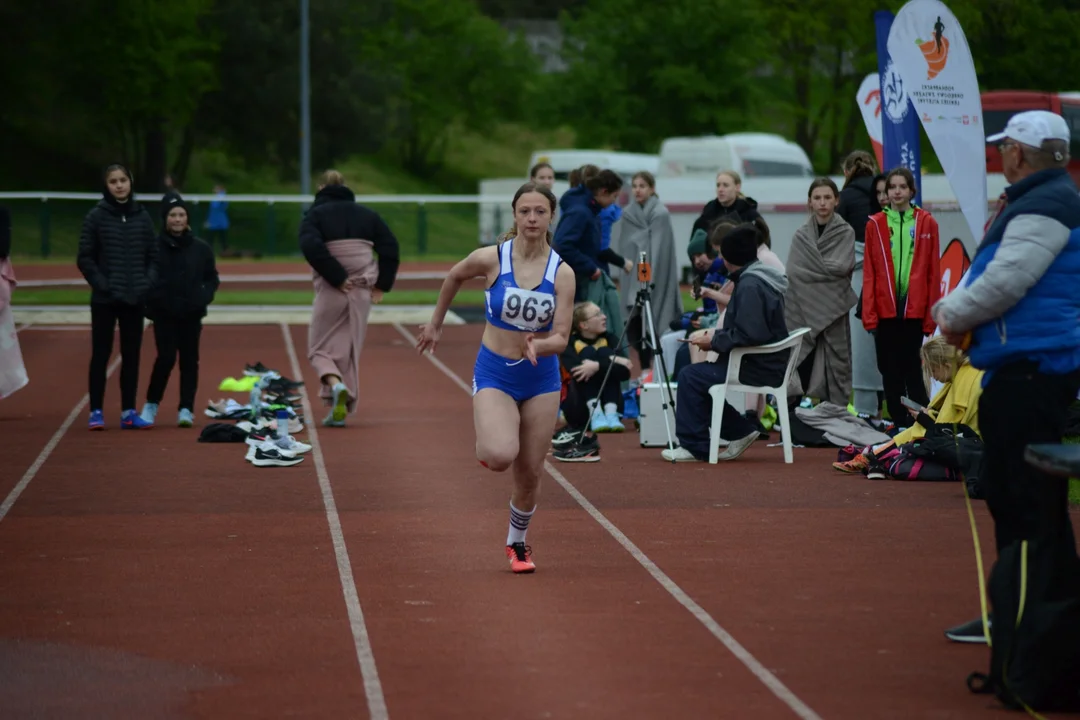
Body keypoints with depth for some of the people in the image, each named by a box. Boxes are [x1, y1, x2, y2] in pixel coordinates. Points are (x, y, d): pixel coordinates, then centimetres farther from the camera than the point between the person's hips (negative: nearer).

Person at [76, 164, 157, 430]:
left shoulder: (142, 216, 5)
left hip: (134, 299, 3)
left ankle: (128, 412, 13)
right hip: (104, 299, -3)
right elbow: (85, 258, -3)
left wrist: (148, 283, -3)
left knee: (132, 356, 7)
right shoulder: (96, 217, -4)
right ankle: (96, 412, 5)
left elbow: (154, 255, 9)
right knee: (101, 355, 1)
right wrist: (100, 283, -12)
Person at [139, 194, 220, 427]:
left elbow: (212, 278, 13)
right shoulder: (154, 247, -4)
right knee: (166, 358, -9)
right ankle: (151, 404, 9)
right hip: (164, 314, -3)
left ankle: (186, 409, 12)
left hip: (192, 314, 3)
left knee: (189, 360, 4)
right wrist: (151, 301, -10)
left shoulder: (201, 248, 4)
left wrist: (204, 297, -3)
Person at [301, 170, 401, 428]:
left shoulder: (316, 214, 1)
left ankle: (335, 384, -21)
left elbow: (311, 246, -18)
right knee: (350, 349, 13)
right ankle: (340, 409, 12)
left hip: (330, 291, -4)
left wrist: (336, 278, -15)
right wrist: (381, 284, 5)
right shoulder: (366, 214, 12)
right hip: (363, 291, 4)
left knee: (320, 347, 8)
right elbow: (391, 248, 5)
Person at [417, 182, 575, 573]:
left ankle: (517, 543, 35)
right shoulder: (491, 259, -11)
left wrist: (539, 345, -32)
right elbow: (454, 276, 11)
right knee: (501, 457, -26)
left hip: (541, 378, 2)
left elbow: (561, 337, -10)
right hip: (494, 374, -2)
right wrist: (436, 323, 19)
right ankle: (487, 446, 13)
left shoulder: (562, 273, -9)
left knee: (529, 473, 7)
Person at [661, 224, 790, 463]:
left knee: (690, 377, -8)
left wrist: (714, 341, -15)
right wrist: (717, 336, 6)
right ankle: (740, 431, 15)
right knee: (698, 378, 14)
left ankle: (694, 447, -1)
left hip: (759, 368, -10)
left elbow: (749, 335, -27)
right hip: (763, 362, 10)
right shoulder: (755, 278, 12)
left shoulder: (750, 286, -20)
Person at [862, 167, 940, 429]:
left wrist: (932, 314, -2)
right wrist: (869, 315, -3)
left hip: (914, 307, -2)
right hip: (885, 308, 2)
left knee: (912, 368, -1)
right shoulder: (875, 224, 5)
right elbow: (869, 273, 3)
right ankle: (899, 424, 13)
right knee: (889, 369, 5)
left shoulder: (927, 223, 3)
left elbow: (933, 272, 2)